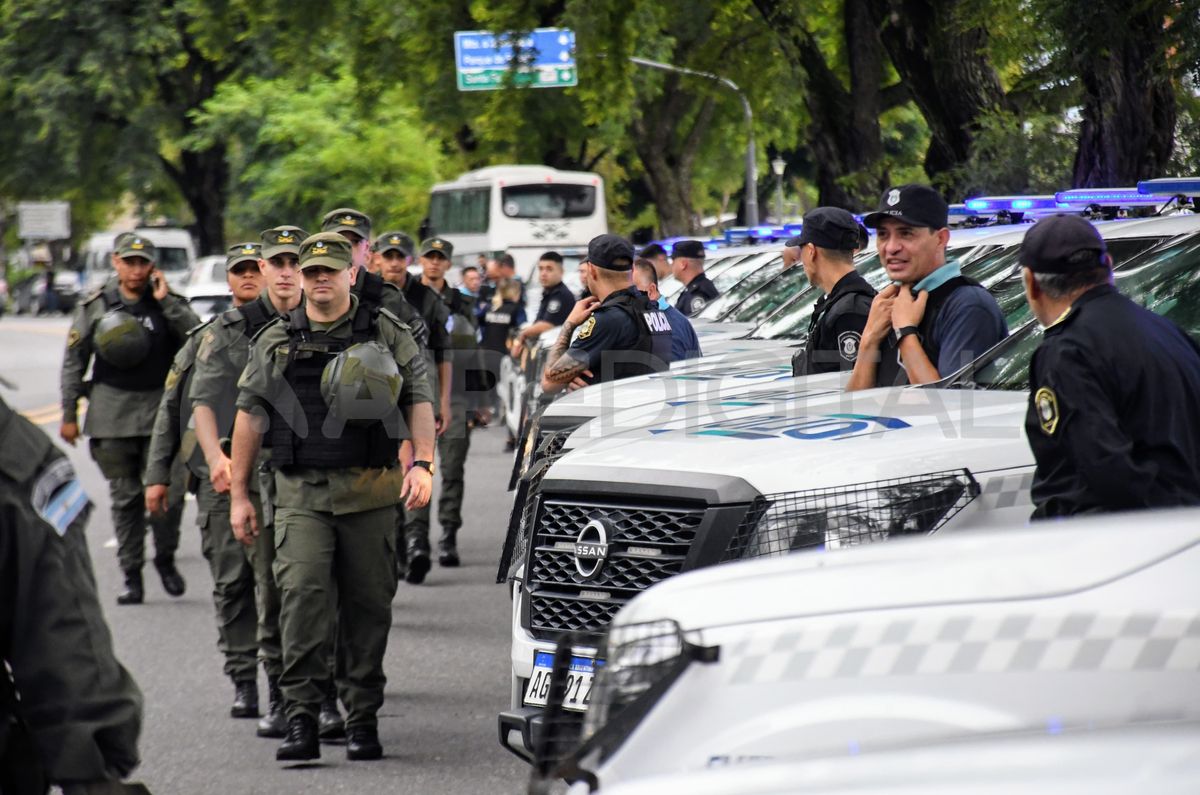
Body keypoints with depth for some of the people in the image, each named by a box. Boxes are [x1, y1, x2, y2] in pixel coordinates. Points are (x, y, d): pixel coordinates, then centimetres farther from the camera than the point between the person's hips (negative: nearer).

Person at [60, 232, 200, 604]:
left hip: (160, 410, 0)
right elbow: (74, 361, 8)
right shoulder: (96, 306, 6)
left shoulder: (168, 303, 6)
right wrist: (68, 414, 4)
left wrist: (167, 301, -12)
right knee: (125, 497, 2)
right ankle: (131, 576, 8)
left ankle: (165, 559, 16)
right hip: (112, 411, 0)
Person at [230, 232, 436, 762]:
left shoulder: (388, 334, 8)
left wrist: (422, 463, -10)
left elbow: (419, 400, 5)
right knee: (302, 595, -15)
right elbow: (250, 415, 12)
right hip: (300, 494, 0)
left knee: (367, 605, 3)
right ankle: (301, 721, -16)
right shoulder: (275, 341, 11)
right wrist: (238, 493, 9)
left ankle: (362, 719, 13)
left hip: (370, 493, 0)